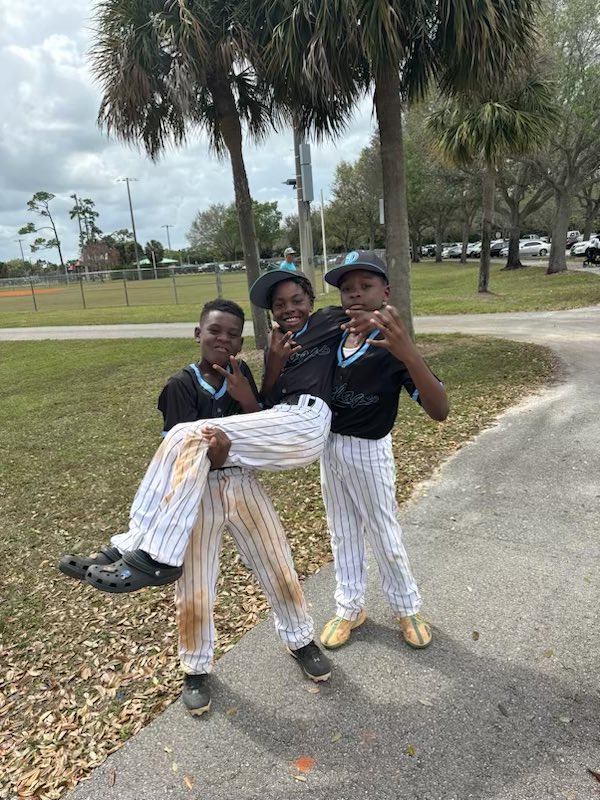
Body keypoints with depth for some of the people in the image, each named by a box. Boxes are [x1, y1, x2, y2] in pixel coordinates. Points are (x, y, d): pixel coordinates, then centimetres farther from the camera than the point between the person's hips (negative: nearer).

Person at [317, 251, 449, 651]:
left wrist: (409, 354, -45)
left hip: (369, 452, -5)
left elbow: (439, 411, -30)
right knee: (343, 533, 19)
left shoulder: (391, 346, -21)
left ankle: (408, 608, 38)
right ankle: (350, 608, 39)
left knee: (385, 536, 12)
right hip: (331, 447, 6)